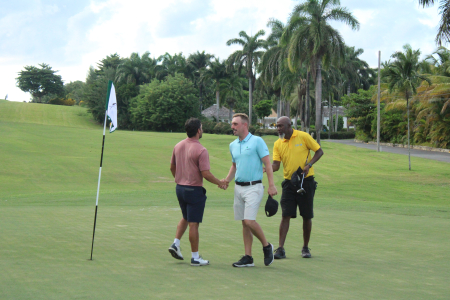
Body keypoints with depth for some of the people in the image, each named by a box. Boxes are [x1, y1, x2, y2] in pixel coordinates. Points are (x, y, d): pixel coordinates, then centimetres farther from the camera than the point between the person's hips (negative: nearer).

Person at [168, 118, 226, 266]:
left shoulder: (178, 146, 4)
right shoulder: (201, 150, -18)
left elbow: (172, 167, 14)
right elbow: (205, 173, -20)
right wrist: (220, 183, -5)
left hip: (180, 187, 7)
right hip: (194, 190, -7)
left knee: (185, 218, 25)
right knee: (193, 224, -1)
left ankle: (175, 244, 14)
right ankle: (195, 257, 6)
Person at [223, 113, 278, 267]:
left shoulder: (257, 141, -6)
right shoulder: (233, 145, 12)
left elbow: (267, 163, -8)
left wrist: (271, 185, -14)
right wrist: (227, 180, 9)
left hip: (253, 187, -7)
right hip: (238, 187, 7)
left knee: (249, 221, -15)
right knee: (244, 224, 7)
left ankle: (267, 246, 7)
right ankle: (248, 257, 11)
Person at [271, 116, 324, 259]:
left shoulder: (303, 136, -5)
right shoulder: (278, 144, 4)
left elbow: (319, 151, 0)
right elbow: (275, 165, -2)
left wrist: (309, 165, -14)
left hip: (306, 181, -2)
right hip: (289, 183, 2)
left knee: (307, 216, 4)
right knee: (285, 215, -7)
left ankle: (305, 248, 19)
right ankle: (280, 249, -6)